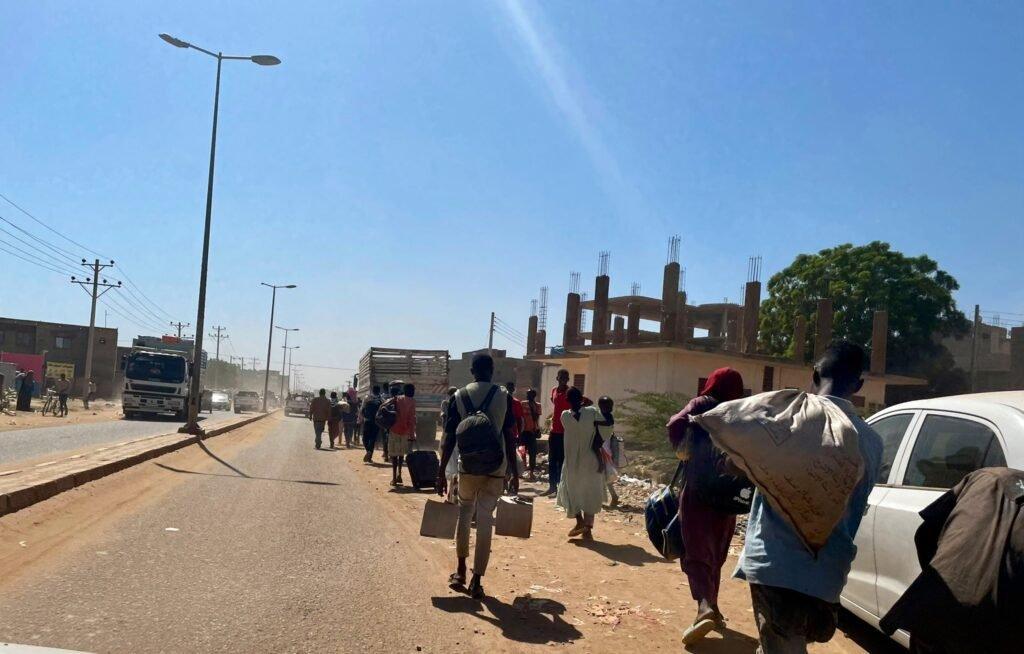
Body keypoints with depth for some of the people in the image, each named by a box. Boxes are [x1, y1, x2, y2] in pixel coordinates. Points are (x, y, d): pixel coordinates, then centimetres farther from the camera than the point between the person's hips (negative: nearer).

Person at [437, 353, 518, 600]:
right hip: (496, 468, -1)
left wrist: (441, 473, 3)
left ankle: (460, 569, 21)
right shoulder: (504, 396, -2)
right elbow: (509, 436, -3)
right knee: (485, 520, 3)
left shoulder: (459, 396, 0)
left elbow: (449, 438, -1)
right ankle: (476, 581, 5)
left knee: (464, 513, 21)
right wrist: (513, 470, 5)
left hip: (467, 466, 1)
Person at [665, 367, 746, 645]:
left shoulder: (702, 404, -2)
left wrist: (684, 450, -2)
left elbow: (676, 425, -18)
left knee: (697, 552, -6)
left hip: (698, 489, -4)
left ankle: (705, 606, -27)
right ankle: (711, 607, 28)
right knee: (715, 553, 18)